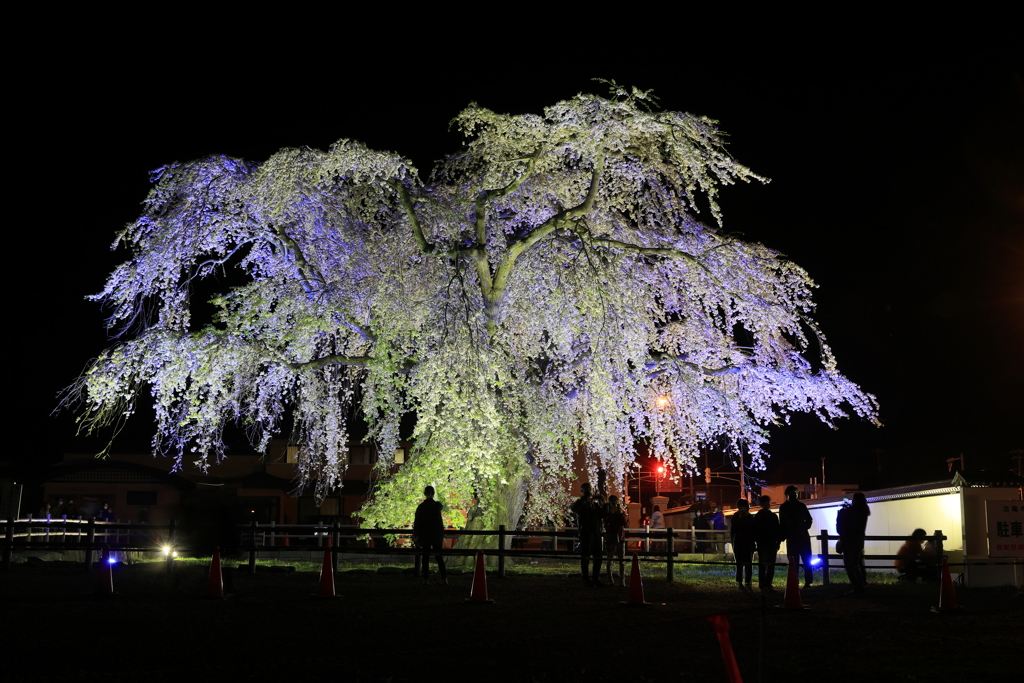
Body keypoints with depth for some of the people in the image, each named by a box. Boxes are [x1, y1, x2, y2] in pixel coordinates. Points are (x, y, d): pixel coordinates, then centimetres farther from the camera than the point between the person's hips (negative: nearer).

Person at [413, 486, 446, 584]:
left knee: (425, 556, 7)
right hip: (437, 535, 0)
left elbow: (417, 522, 0)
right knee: (438, 556, 6)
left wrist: (415, 535, 6)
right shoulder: (437, 505, -7)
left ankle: (426, 578, 3)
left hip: (424, 535, 0)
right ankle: (443, 578, 0)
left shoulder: (421, 507, -4)